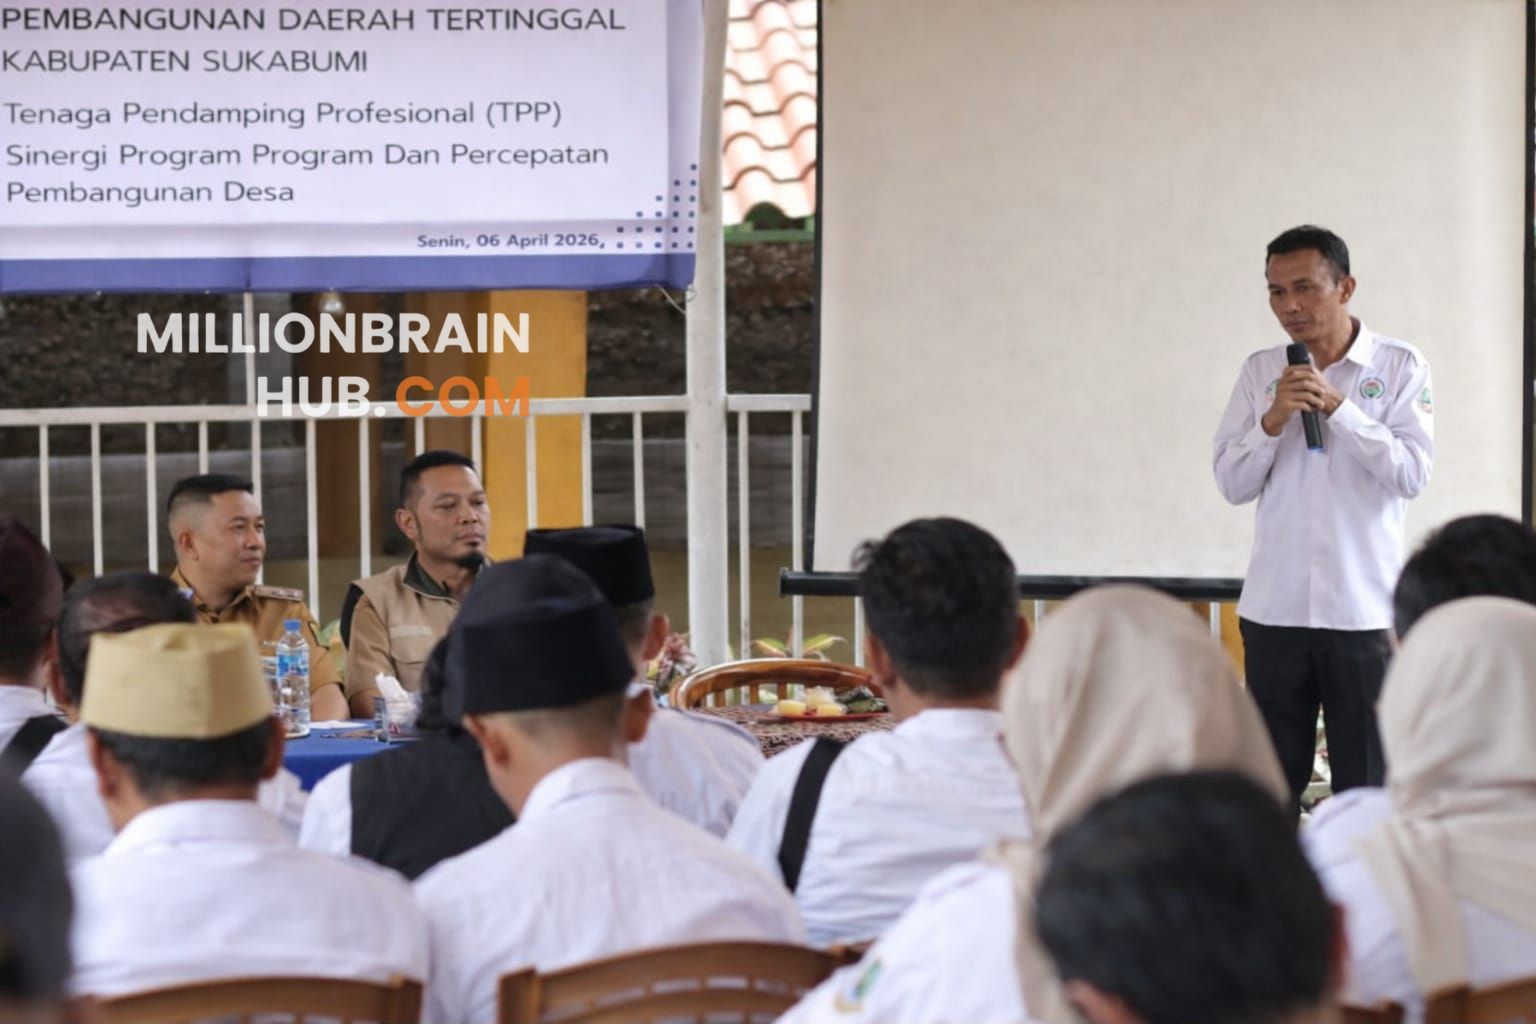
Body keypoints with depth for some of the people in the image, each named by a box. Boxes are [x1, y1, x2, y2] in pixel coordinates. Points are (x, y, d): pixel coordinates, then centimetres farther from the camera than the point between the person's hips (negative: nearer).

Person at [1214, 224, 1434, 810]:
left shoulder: (1399, 366, -1)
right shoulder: (1260, 371, 7)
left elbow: (1412, 475, -10)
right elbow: (1231, 485, 3)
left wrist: (1338, 407, -16)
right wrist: (1273, 420, -12)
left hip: (1365, 609, -3)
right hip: (1274, 608, 3)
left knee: (1366, 785, 4)